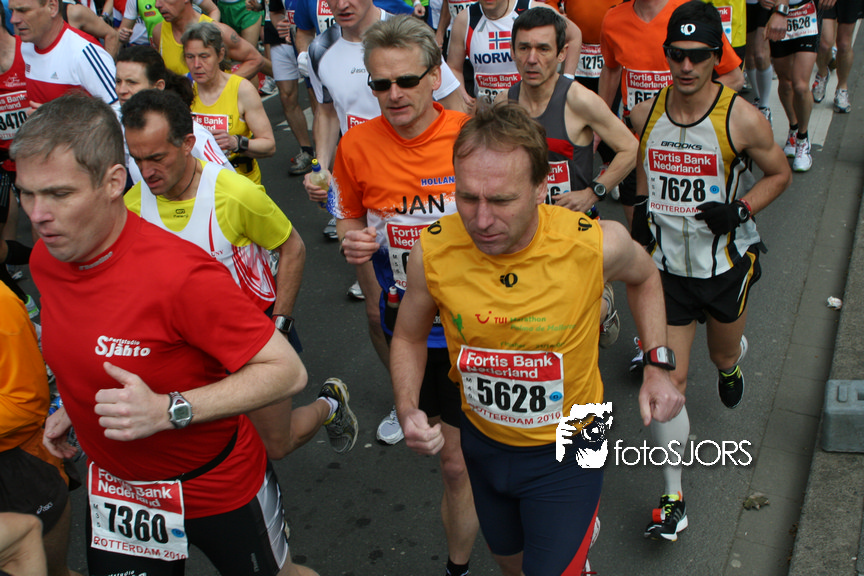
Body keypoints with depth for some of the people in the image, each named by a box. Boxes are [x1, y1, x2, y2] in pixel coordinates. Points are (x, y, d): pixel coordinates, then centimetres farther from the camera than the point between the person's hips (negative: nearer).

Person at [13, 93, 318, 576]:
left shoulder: (181, 273, -30)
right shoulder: (45, 260, -7)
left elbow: (288, 371, -29)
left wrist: (168, 410, -36)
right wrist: (75, 408, 5)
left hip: (217, 486, -5)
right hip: (115, 488, 6)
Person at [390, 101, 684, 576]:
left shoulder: (596, 244, -27)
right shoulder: (432, 251, -23)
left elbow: (643, 276, -1)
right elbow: (409, 336, -3)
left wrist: (657, 366, -8)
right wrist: (407, 408, -20)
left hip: (565, 452, -3)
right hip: (482, 439, 3)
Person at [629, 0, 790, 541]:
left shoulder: (742, 118, -13)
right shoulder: (645, 114, -3)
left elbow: (779, 173, 1)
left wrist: (740, 210, -15)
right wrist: (642, 211, 4)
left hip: (727, 263, -1)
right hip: (668, 266, 1)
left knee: (725, 354, 22)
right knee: (667, 379, -4)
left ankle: (731, 366, 65)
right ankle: (673, 497, 10)